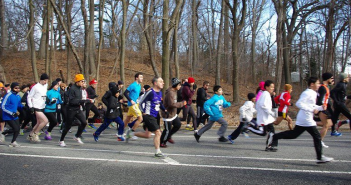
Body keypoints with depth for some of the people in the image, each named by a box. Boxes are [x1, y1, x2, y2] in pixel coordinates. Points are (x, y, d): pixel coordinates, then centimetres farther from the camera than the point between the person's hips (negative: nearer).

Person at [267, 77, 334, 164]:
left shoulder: (313, 93, 17)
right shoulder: (307, 93, -15)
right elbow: (299, 103, -24)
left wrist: (321, 108, 10)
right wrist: (312, 110, -26)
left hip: (302, 120, 10)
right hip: (307, 120, -10)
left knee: (293, 134, 13)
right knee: (317, 137, -4)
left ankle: (275, 137, 14)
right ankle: (320, 157, 2)